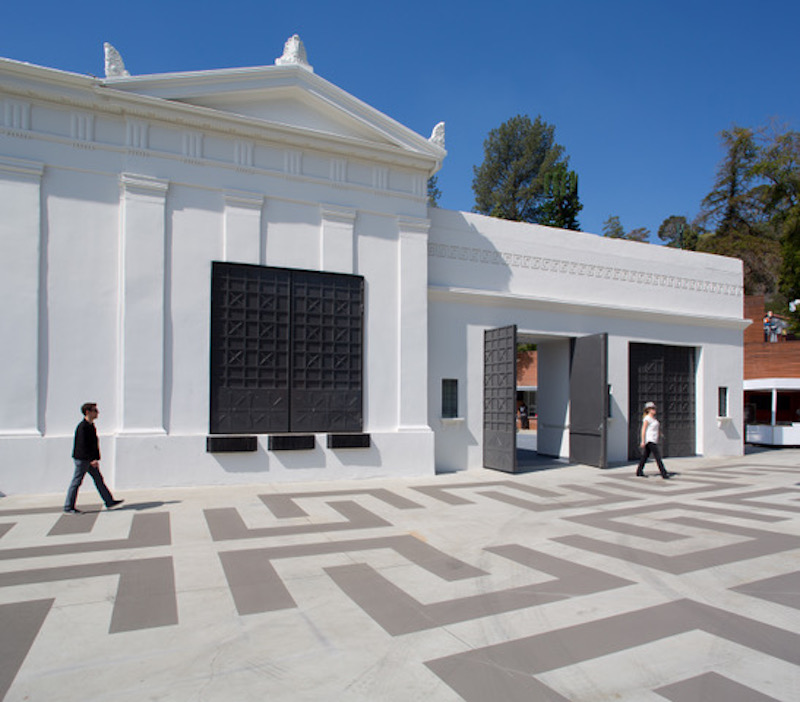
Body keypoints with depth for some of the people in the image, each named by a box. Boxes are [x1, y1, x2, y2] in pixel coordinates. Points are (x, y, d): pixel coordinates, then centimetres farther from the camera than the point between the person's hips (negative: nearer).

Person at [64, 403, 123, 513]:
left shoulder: (91, 425, 11)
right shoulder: (82, 427, -19)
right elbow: (83, 445, -23)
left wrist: (95, 458, 18)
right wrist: (92, 459, -24)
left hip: (90, 459, 10)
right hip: (82, 458, -10)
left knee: (99, 479, 9)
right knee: (76, 482, 0)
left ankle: (109, 502, 12)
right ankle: (68, 508, 12)